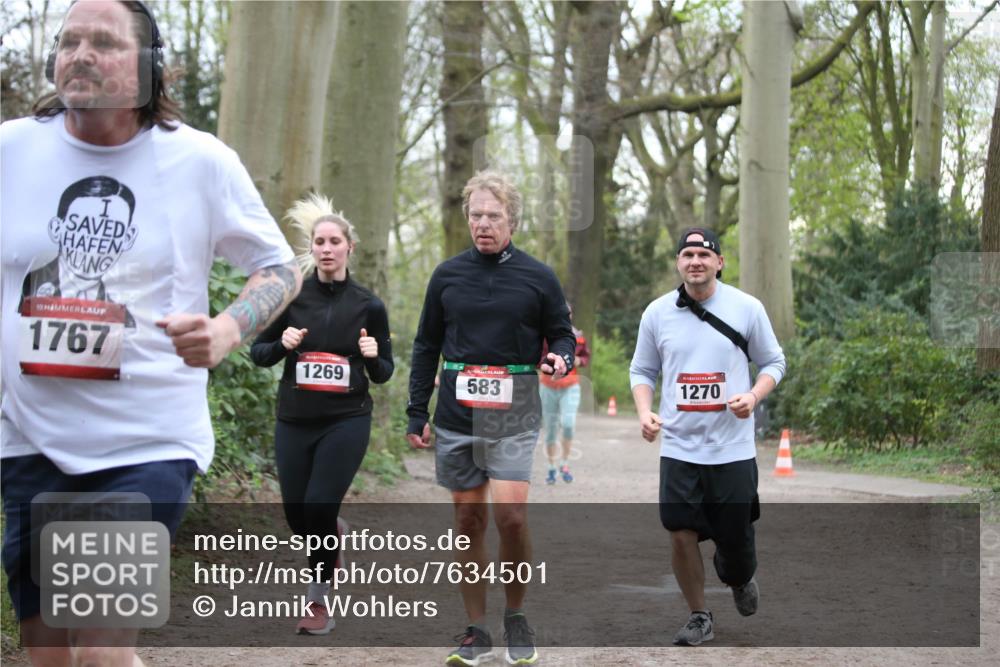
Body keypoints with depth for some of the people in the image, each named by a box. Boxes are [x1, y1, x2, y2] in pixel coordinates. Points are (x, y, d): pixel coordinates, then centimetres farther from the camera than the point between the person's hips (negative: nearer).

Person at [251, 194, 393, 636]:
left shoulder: (368, 306, 0)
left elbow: (383, 374, 7)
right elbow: (258, 353, 6)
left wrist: (373, 356, -15)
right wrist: (283, 344, -15)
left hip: (346, 421, -2)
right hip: (294, 421, 2)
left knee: (319, 507, -13)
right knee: (297, 516, 7)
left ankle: (319, 601, 5)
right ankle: (333, 534, 43)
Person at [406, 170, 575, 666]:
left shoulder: (537, 277, 3)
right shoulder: (447, 275, 9)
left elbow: (561, 333, 12)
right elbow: (426, 347, 14)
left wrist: (561, 358, -12)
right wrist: (416, 414, 10)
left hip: (513, 416, -2)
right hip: (456, 415, 3)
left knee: (510, 515, -16)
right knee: (468, 521, 5)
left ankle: (516, 616, 6)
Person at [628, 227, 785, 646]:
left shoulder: (747, 308, -1)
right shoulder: (657, 313, 3)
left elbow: (773, 362, 8)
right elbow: (642, 370, 13)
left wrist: (754, 396, -12)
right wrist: (644, 412, -5)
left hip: (733, 448, -1)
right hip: (678, 447, 1)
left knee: (735, 539, 3)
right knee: (681, 533, -6)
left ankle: (739, 579, 40)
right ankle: (699, 617, 14)